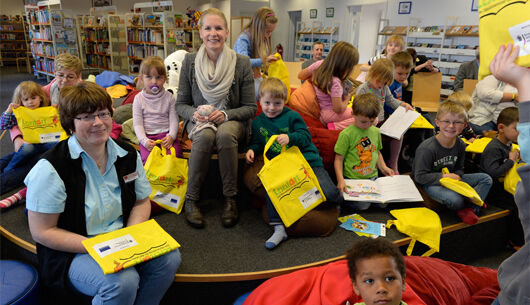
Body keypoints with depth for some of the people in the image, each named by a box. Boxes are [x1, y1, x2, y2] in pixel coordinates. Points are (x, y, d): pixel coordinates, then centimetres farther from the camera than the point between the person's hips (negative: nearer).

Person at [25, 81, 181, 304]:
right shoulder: (51, 168, -15)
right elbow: (42, 232, -13)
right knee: (123, 282, -31)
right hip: (73, 251, -5)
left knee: (169, 258, -17)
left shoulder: (128, 155, 1)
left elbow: (141, 202, 9)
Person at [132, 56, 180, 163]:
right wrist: (144, 141, -14)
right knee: (148, 158, -27)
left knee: (175, 155, -26)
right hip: (148, 136, 0)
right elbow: (137, 124, 2)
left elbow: (174, 120, 3)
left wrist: (171, 136, -15)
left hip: (166, 134, 0)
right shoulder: (139, 98, 6)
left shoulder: (169, 97, 8)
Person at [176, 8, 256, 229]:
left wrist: (226, 115, -19)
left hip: (231, 120, -1)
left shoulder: (242, 63, -3)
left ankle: (230, 199, -23)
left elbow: (250, 107, -1)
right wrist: (194, 114, -18)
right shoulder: (190, 61, 1)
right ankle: (191, 200, -21)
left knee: (225, 134, -36)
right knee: (205, 136, -35)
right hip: (199, 121, 1)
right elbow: (181, 104, 4)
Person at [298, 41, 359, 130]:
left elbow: (301, 75, 7)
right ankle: (336, 126, -17)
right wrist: (347, 99, -3)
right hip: (331, 114, -9)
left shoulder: (319, 64, -7)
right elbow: (338, 109, -22)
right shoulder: (335, 82, -29)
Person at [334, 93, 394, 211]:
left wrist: (383, 167, 8)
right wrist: (340, 180, -22)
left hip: (373, 177, 6)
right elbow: (339, 159, -10)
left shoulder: (376, 132, 8)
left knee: (383, 203, -7)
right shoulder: (346, 134, -12)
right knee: (363, 205, -20)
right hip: (353, 179, -6)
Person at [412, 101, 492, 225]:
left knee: (486, 178, 1)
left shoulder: (460, 145, -1)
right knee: (455, 199, -35)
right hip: (431, 183, -7)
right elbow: (420, 176, -21)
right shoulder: (427, 148, -23)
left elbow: (459, 168, 11)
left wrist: (456, 176, -13)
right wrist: (444, 176, -23)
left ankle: (471, 208, -12)